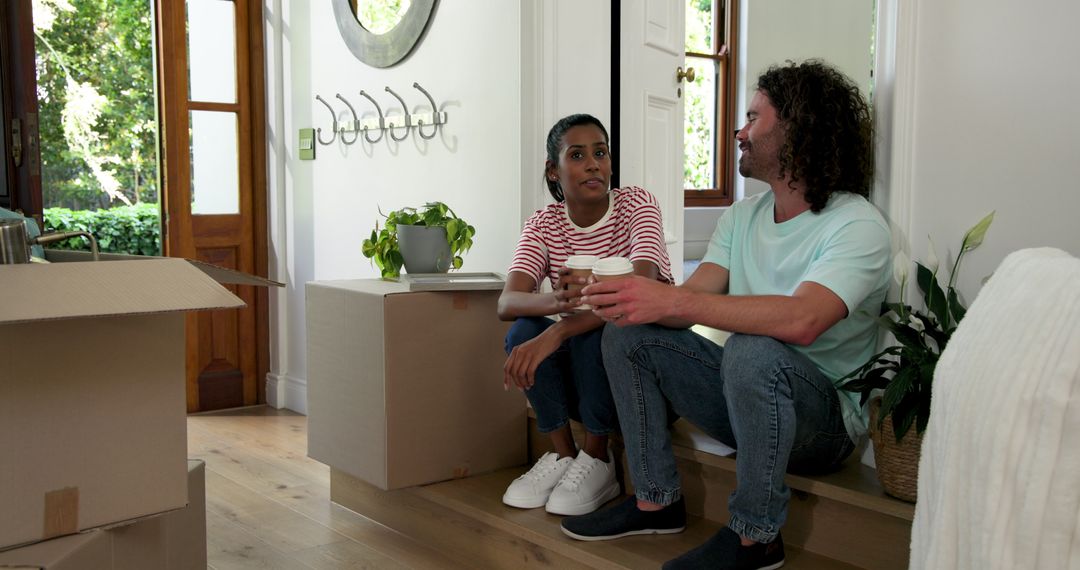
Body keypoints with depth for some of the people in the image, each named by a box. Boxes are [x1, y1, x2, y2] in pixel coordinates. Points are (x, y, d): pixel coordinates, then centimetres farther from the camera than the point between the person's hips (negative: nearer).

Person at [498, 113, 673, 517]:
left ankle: (597, 462, -11)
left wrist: (556, 333, -41)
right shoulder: (543, 225, -2)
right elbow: (507, 302, -20)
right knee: (524, 330, -23)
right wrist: (556, 301, -45)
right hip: (575, 373, 3)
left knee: (592, 331, -32)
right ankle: (563, 455, -7)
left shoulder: (636, 204, -11)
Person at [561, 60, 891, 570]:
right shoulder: (742, 216, 9)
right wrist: (628, 293, -25)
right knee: (628, 333, -4)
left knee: (752, 349, -36)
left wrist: (672, 300, -39)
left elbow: (801, 321, -34)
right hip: (748, 396, 7)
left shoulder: (857, 225, -16)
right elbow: (695, 298, -3)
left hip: (828, 416, -7)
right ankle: (656, 502, 1)